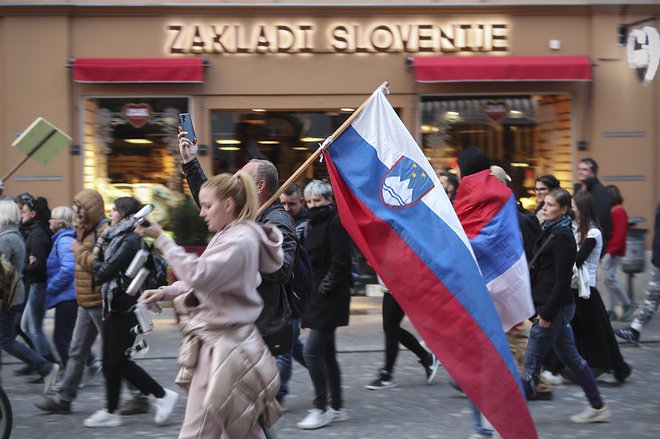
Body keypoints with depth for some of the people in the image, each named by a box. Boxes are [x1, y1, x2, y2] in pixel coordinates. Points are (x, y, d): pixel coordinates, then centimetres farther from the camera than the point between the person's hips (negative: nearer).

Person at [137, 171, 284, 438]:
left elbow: (199, 275, -27)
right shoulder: (230, 236, 16)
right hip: (221, 343, 11)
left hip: (221, 348, -11)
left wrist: (161, 238, -24)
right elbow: (206, 281, 21)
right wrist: (166, 292, 5)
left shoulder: (240, 240, -17)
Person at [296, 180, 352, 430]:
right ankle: (337, 407, 19)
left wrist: (323, 289, -17)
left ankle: (321, 409, -3)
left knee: (312, 351, -11)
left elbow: (339, 262, -18)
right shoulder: (315, 224, 16)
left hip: (330, 297, -9)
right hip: (317, 297, 9)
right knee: (327, 353, 12)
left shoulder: (335, 222, -12)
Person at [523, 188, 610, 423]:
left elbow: (562, 280, -19)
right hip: (557, 307, 10)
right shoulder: (550, 232, 14)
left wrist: (547, 312, -19)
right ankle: (598, 407, 23)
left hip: (556, 307, -10)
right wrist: (545, 309, 17)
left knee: (532, 362, -4)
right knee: (570, 357, 15)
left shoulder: (562, 237, -15)